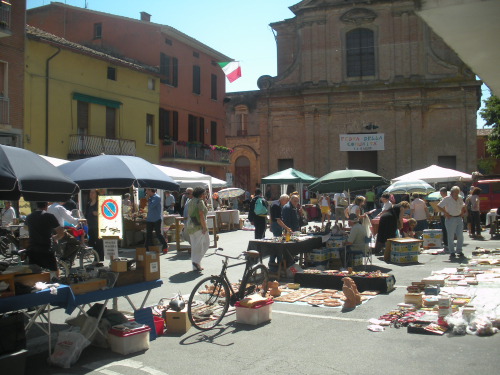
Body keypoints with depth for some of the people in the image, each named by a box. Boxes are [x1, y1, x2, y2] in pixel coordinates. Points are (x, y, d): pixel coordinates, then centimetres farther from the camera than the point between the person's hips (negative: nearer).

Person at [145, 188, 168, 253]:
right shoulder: (151, 197, 13)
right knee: (148, 234, 6)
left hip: (156, 219, -8)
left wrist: (148, 199, -12)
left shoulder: (157, 197, -12)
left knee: (158, 234, -3)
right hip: (149, 219, 8)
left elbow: (151, 205, -23)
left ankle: (165, 246, 14)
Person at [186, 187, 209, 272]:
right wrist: (204, 227, -20)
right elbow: (201, 214, -19)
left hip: (190, 226, 8)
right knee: (205, 243, 2)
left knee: (194, 245, 11)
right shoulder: (200, 202, -10)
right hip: (199, 226, -8)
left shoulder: (190, 202, 15)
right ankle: (196, 261, -10)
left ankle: (196, 266, 14)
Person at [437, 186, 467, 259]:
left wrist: (462, 212, 12)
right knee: (451, 237, -1)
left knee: (460, 236, 5)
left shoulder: (460, 199, 11)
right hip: (451, 219, -5)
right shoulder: (447, 199, -7)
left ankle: (459, 251, 17)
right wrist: (446, 213, -12)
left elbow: (463, 206, 29)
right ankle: (452, 252, 7)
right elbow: (439, 206, -8)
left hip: (459, 219, 5)